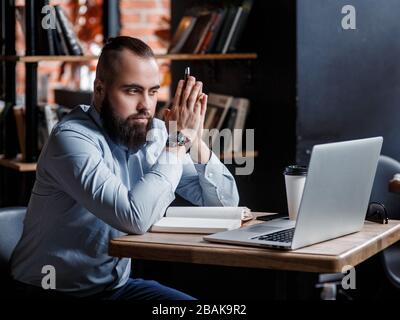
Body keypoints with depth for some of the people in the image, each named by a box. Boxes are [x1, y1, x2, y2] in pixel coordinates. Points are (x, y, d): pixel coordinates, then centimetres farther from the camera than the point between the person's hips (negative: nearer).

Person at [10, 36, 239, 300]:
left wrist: (195, 141, -15)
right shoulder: (72, 138, -21)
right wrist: (179, 141, -24)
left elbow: (226, 203, 0)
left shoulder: (156, 134, -2)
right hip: (55, 290, -5)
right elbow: (135, 218, -32)